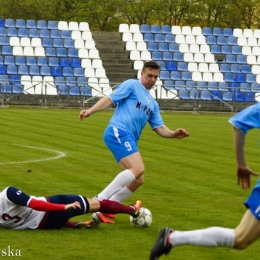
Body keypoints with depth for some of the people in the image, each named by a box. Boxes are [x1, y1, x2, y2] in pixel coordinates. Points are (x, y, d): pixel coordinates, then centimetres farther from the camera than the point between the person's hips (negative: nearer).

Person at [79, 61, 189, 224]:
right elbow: (110, 99, -4)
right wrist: (91, 111, -18)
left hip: (129, 140, 9)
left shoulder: (153, 104, 26)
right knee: (138, 168, -24)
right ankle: (100, 200, -24)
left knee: (137, 180, 6)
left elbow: (159, 128, 20)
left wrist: (174, 134, 0)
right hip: (118, 132, -9)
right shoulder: (132, 85, 4)